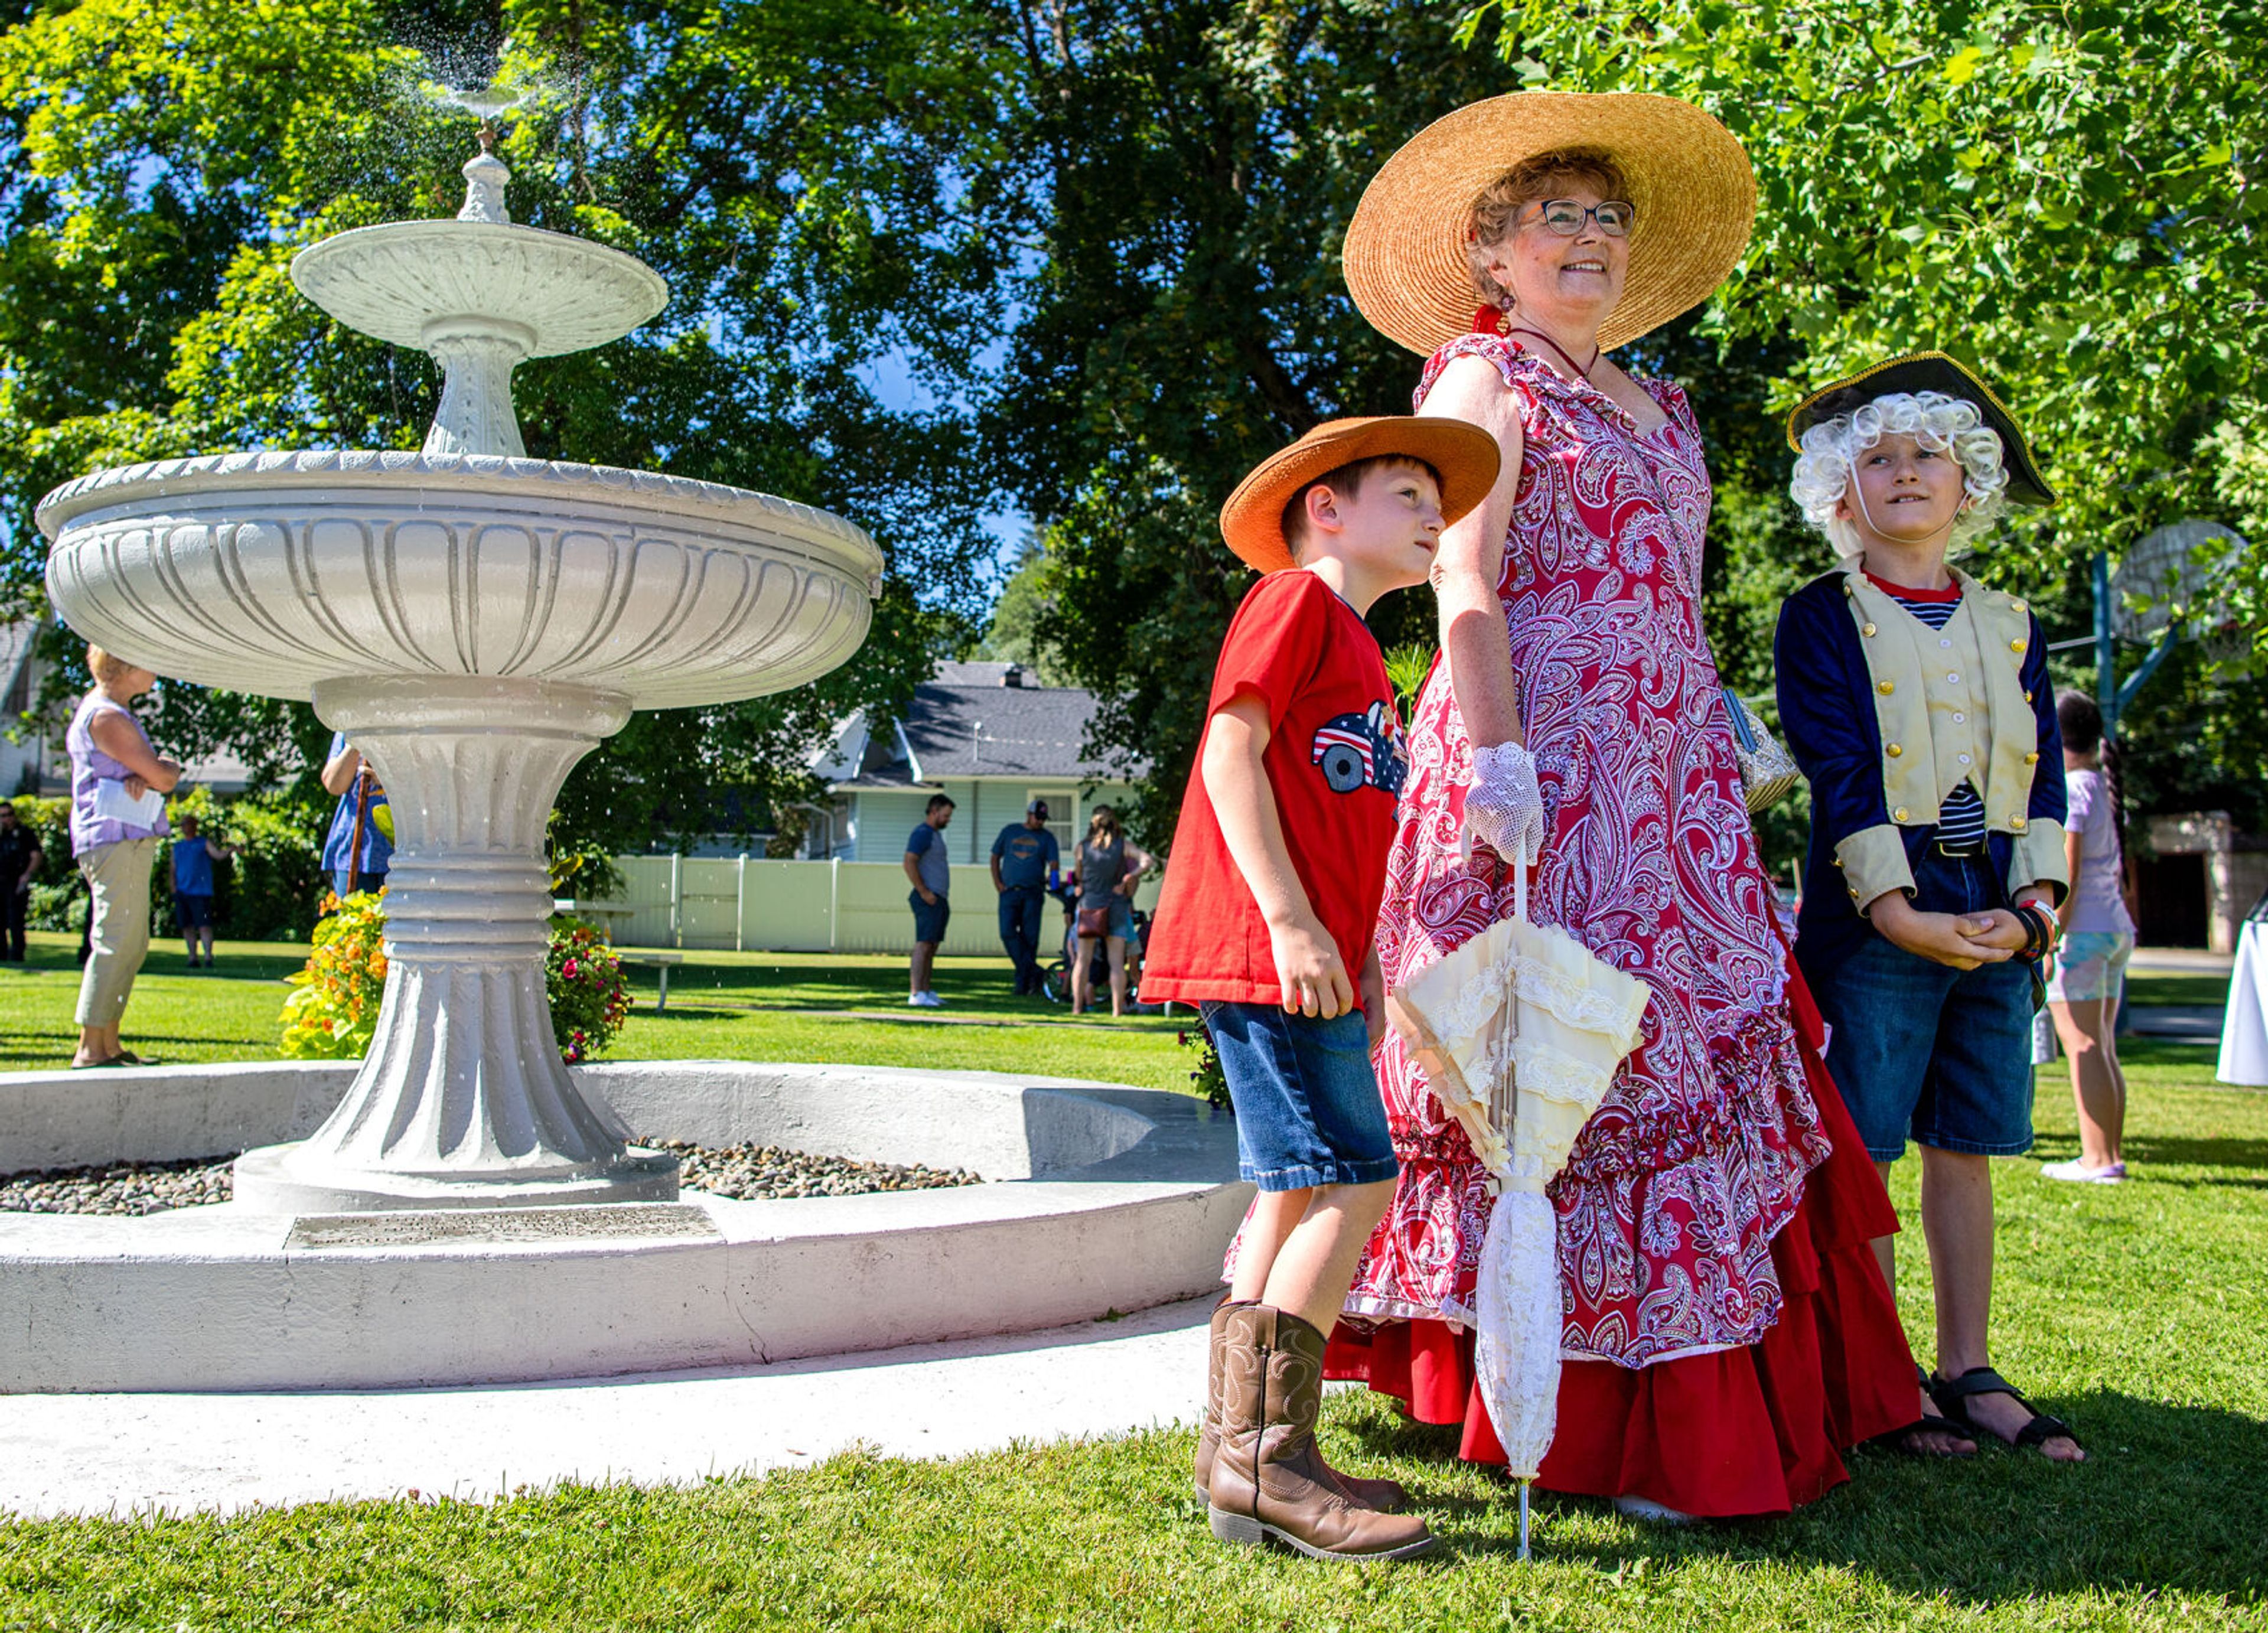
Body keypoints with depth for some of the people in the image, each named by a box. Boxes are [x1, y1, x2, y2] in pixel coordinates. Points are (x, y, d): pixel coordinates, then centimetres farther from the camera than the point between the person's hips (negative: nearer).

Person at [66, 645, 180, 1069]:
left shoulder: (118, 714, 22)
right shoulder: (106, 717, -11)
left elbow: (155, 771, 14)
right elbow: (163, 778, -15)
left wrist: (145, 775, -8)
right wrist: (171, 769, 7)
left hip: (130, 840, 11)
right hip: (116, 840, -11)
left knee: (132, 944, 13)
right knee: (116, 943, -13)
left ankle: (109, 1044, 18)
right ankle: (90, 1049, -13)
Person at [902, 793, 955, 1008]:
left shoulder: (935, 835, 21)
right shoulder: (922, 834, -10)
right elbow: (909, 863, -19)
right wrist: (924, 892, -20)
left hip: (939, 899, 10)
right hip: (929, 899, -10)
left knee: (932, 947, 10)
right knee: (924, 944, -12)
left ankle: (927, 991, 13)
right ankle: (916, 994, -14)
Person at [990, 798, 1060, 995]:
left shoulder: (1047, 838, 10)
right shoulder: (1010, 831, 13)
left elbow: (1053, 863, 0)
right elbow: (995, 857, 17)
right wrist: (998, 883, 5)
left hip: (1033, 893, -1)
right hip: (1009, 891, 1)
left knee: (1030, 937, -3)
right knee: (1008, 933, -14)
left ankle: (1023, 979, 6)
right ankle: (1033, 972, -11)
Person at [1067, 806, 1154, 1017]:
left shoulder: (1083, 847, 0)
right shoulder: (1124, 846, -1)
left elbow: (1079, 876, 10)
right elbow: (1148, 861, -12)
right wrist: (1129, 878, -5)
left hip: (1089, 905, 1)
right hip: (1116, 907, 0)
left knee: (1083, 959, 6)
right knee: (1116, 961, 2)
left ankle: (1077, 1005, 3)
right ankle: (1117, 1008, 0)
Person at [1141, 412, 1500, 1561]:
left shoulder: (1356, 651, 26)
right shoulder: (1296, 598, -2)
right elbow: (1233, 749, -13)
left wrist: (1359, 960, 18)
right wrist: (1290, 919, -20)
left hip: (1307, 964, 10)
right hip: (1263, 950, -10)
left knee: (1299, 1195, 11)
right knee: (1352, 1182, -12)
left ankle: (1242, 1446, 19)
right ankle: (1262, 1456, -8)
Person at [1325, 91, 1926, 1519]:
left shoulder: (1659, 407, 26)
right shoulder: (1483, 378, 2)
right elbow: (1465, 584, -9)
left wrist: (1734, 750, 19)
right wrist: (1497, 758, -20)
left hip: (1671, 776, 8)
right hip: (1548, 768, -8)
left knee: (1696, 1055, 5)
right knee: (1573, 1064, -9)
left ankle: (1740, 1406, 13)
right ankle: (1615, 1431, -3)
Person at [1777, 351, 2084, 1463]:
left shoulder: (2009, 624, 16)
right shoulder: (1821, 617, 1)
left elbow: (2040, 774, 10)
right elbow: (1843, 775, -9)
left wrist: (2033, 904, -5)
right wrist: (1899, 910, -19)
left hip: (1999, 924, 5)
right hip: (1873, 919, -4)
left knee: (1966, 1149, 9)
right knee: (1862, 1151, -2)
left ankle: (1967, 1372, 17)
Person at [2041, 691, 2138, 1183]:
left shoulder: (2068, 789, -12)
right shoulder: (2107, 790, 14)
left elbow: (2065, 872, -18)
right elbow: (2126, 875, 18)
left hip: (2079, 930, -9)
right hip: (2116, 930, 9)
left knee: (2083, 1047, -6)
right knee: (2102, 1048, 12)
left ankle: (2098, 1160, -6)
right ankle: (2112, 1154, 15)